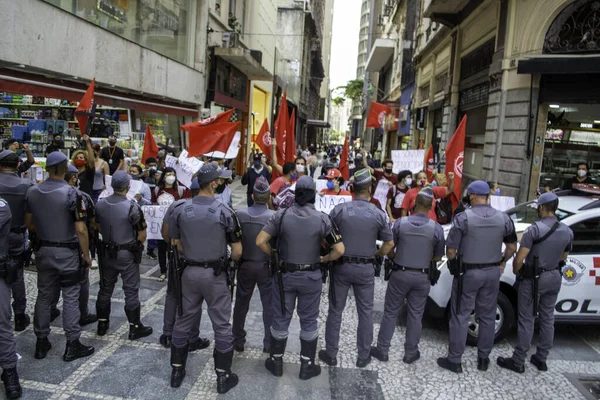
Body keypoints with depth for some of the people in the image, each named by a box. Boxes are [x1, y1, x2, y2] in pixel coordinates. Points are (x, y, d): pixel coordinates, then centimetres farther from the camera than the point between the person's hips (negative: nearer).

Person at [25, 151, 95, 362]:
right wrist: (86, 254, -9)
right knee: (70, 298, 3)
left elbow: (29, 224, 9)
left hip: (43, 251, 5)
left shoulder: (32, 191, 0)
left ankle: (41, 342, 25)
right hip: (67, 252, -5)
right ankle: (72, 344, 10)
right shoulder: (71, 193, -18)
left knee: (43, 296, 15)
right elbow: (80, 229, -19)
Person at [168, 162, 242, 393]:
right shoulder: (224, 211, -13)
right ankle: (223, 377, 18)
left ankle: (177, 371, 30)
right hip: (214, 274, -4)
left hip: (189, 272, 4)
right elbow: (237, 251, -10)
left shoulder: (180, 211, -2)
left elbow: (178, 246, 5)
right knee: (221, 326, 8)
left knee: (184, 321, 18)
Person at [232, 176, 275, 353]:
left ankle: (238, 341, 27)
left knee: (241, 304, 16)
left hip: (245, 265, 2)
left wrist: (238, 256, 9)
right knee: (269, 306, 12)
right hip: (266, 266, -2)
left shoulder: (240, 214, -9)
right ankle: (269, 343, 21)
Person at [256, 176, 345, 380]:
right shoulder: (322, 218, -11)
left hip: (285, 274, 1)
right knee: (309, 321, 14)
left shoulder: (281, 215, -9)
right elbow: (339, 250, -13)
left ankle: (276, 362, 29)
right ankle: (307, 365, 25)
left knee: (280, 319, 14)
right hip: (311, 276, 0)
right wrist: (324, 259, 3)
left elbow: (260, 241, -13)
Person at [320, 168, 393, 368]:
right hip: (366, 268, 0)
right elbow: (389, 244, -1)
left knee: (335, 310, 11)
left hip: (341, 266, 0)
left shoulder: (339, 210, -8)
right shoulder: (378, 213, -6)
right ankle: (363, 355, 23)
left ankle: (331, 354, 20)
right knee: (365, 312, 13)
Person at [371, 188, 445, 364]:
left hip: (400, 274, 0)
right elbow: (438, 257, -1)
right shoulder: (436, 228, -10)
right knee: (415, 315, 12)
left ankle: (382, 350, 19)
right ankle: (411, 353, 23)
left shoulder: (400, 223, -11)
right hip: (422, 277, 1)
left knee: (390, 312, 10)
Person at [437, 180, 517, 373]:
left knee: (460, 316, 3)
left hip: (468, 273, -4)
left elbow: (451, 250, -14)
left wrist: (454, 264, 5)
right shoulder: (503, 218, -1)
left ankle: (454, 360, 10)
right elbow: (512, 247, 8)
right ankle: (483, 359, 26)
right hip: (492, 273, 5)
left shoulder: (463, 218, -15)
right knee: (487, 316, 15)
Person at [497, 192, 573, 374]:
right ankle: (541, 359, 27)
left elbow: (519, 258, -20)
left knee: (527, 320, 0)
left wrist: (516, 272, -2)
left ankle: (518, 361, 9)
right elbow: (563, 258, 12)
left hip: (533, 279, -6)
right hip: (554, 278, 6)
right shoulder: (567, 231, 2)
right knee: (547, 319, 15)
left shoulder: (534, 229, -19)